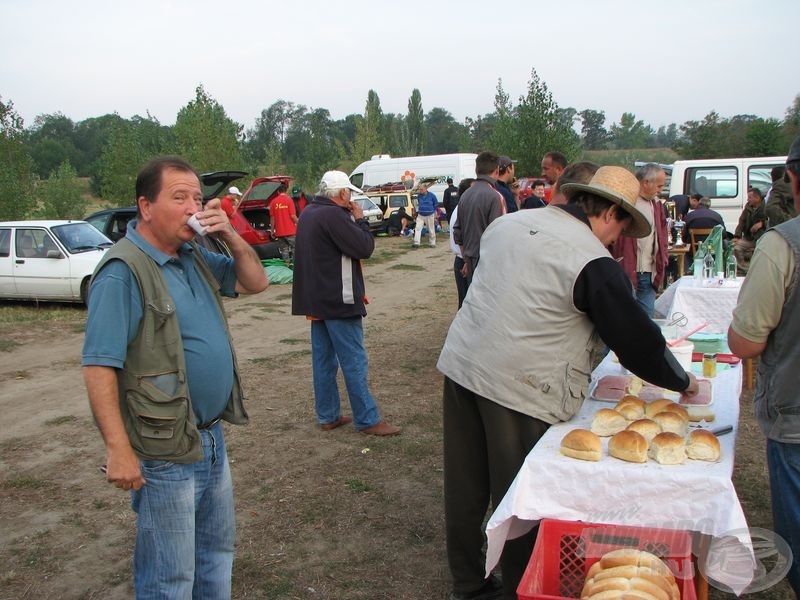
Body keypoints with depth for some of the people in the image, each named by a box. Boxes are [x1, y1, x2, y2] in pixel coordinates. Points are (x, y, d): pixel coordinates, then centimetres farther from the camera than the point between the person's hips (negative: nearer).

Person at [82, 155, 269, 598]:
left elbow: (255, 283, 12)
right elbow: (99, 366, -22)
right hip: (166, 454, -8)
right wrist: (118, 449, -25)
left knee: (217, 552, 25)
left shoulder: (193, 257, 7)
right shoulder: (124, 271, -19)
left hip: (212, 437, 9)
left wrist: (232, 237, -5)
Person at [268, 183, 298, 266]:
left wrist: (272, 231, 13)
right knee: (295, 248, 6)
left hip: (279, 232, 3)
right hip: (290, 231, -3)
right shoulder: (289, 200, -7)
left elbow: (272, 218, 5)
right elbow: (293, 216, -11)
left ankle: (287, 264, 10)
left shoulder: (273, 202, 3)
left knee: (284, 250, 10)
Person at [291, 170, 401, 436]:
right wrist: (360, 220, -4)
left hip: (315, 299, 10)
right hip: (338, 301, -10)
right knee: (354, 361, -3)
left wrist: (351, 219, 7)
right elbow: (364, 247, -19)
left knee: (323, 359, 13)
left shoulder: (308, 213, 11)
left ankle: (327, 415, 21)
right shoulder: (334, 216, -19)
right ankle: (367, 420, 3)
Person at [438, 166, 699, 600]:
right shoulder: (594, 263, -12)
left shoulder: (507, 223, 11)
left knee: (466, 490, 16)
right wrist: (682, 382, 10)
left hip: (460, 364, 7)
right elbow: (637, 339, -7)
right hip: (519, 388, -7)